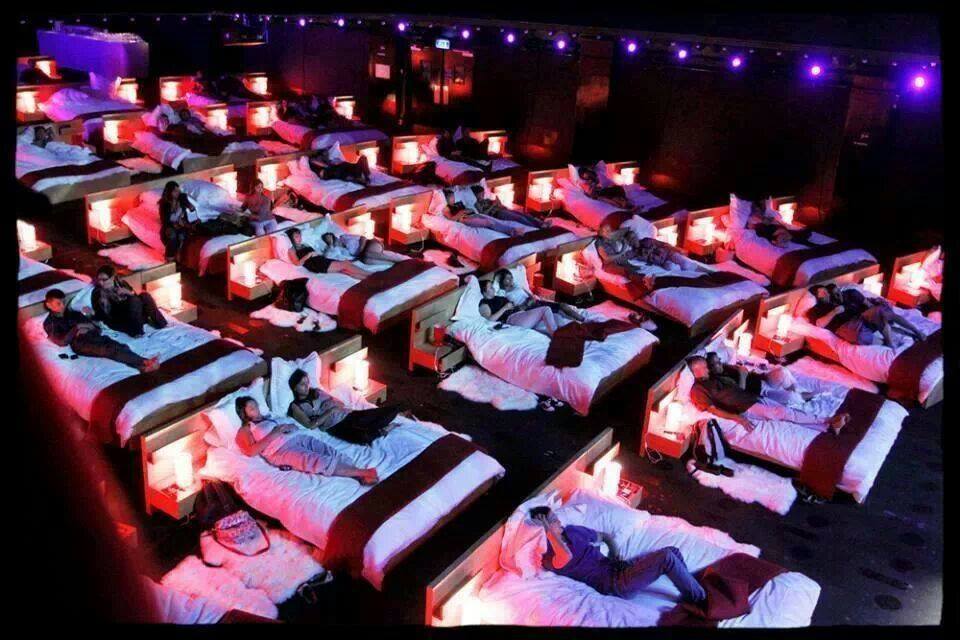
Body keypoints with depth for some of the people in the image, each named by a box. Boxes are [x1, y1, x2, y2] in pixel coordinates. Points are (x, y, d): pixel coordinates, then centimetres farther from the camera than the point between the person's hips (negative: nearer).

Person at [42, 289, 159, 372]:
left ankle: (143, 366, -51)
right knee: (109, 350, -34)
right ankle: (143, 363, -55)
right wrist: (76, 328, -10)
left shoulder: (72, 313, 30)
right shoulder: (49, 323, 15)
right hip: (80, 343, -6)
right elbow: (62, 341, -3)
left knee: (120, 346, -26)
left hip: (93, 336, 6)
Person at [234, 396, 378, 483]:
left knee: (330, 452, -21)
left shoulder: (267, 418, 32)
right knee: (319, 461, -29)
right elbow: (251, 451, -6)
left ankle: (360, 476, -38)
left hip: (298, 437, 7)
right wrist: (273, 434, -9)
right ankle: (362, 472, -37)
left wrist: (289, 427, 6)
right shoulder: (244, 430, 10)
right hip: (281, 450, -7)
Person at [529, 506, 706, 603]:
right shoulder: (549, 558, -14)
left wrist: (608, 547, 10)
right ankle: (700, 598, 0)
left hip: (618, 567, 9)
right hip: (613, 584, -9)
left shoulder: (570, 530, 12)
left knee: (673, 552, 0)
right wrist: (547, 529, -31)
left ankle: (690, 596, 13)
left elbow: (600, 536, 30)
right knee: (666, 557, -21)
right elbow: (566, 557, -40)